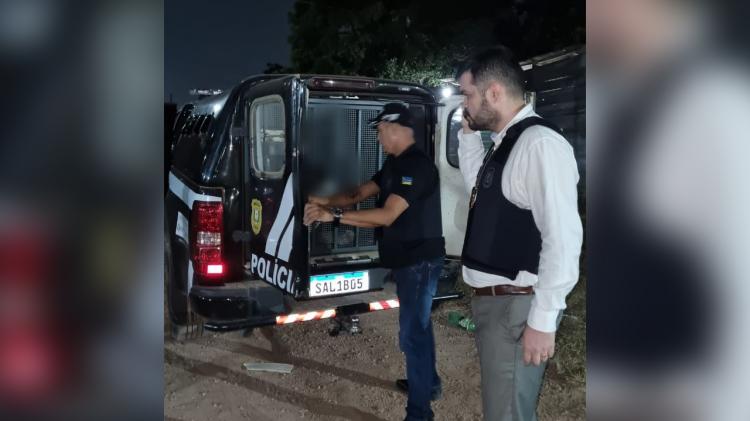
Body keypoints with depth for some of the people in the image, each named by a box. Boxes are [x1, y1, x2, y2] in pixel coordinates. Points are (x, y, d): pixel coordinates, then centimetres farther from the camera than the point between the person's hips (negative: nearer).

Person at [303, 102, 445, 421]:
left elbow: (387, 216, -29)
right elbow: (359, 194, 10)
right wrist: (327, 201, -7)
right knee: (418, 324, 22)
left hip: (420, 261, -10)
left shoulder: (417, 166, -22)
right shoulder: (395, 164, 10)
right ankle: (428, 383, 41)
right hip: (406, 259, 10)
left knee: (411, 332, -4)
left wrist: (334, 215, -28)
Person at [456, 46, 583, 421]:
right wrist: (469, 134, 15)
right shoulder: (505, 142, 10)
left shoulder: (540, 143, -19)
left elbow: (563, 237, -23)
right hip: (491, 301, 9)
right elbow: (478, 186, 30)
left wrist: (542, 320, -22)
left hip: (518, 307, -9)